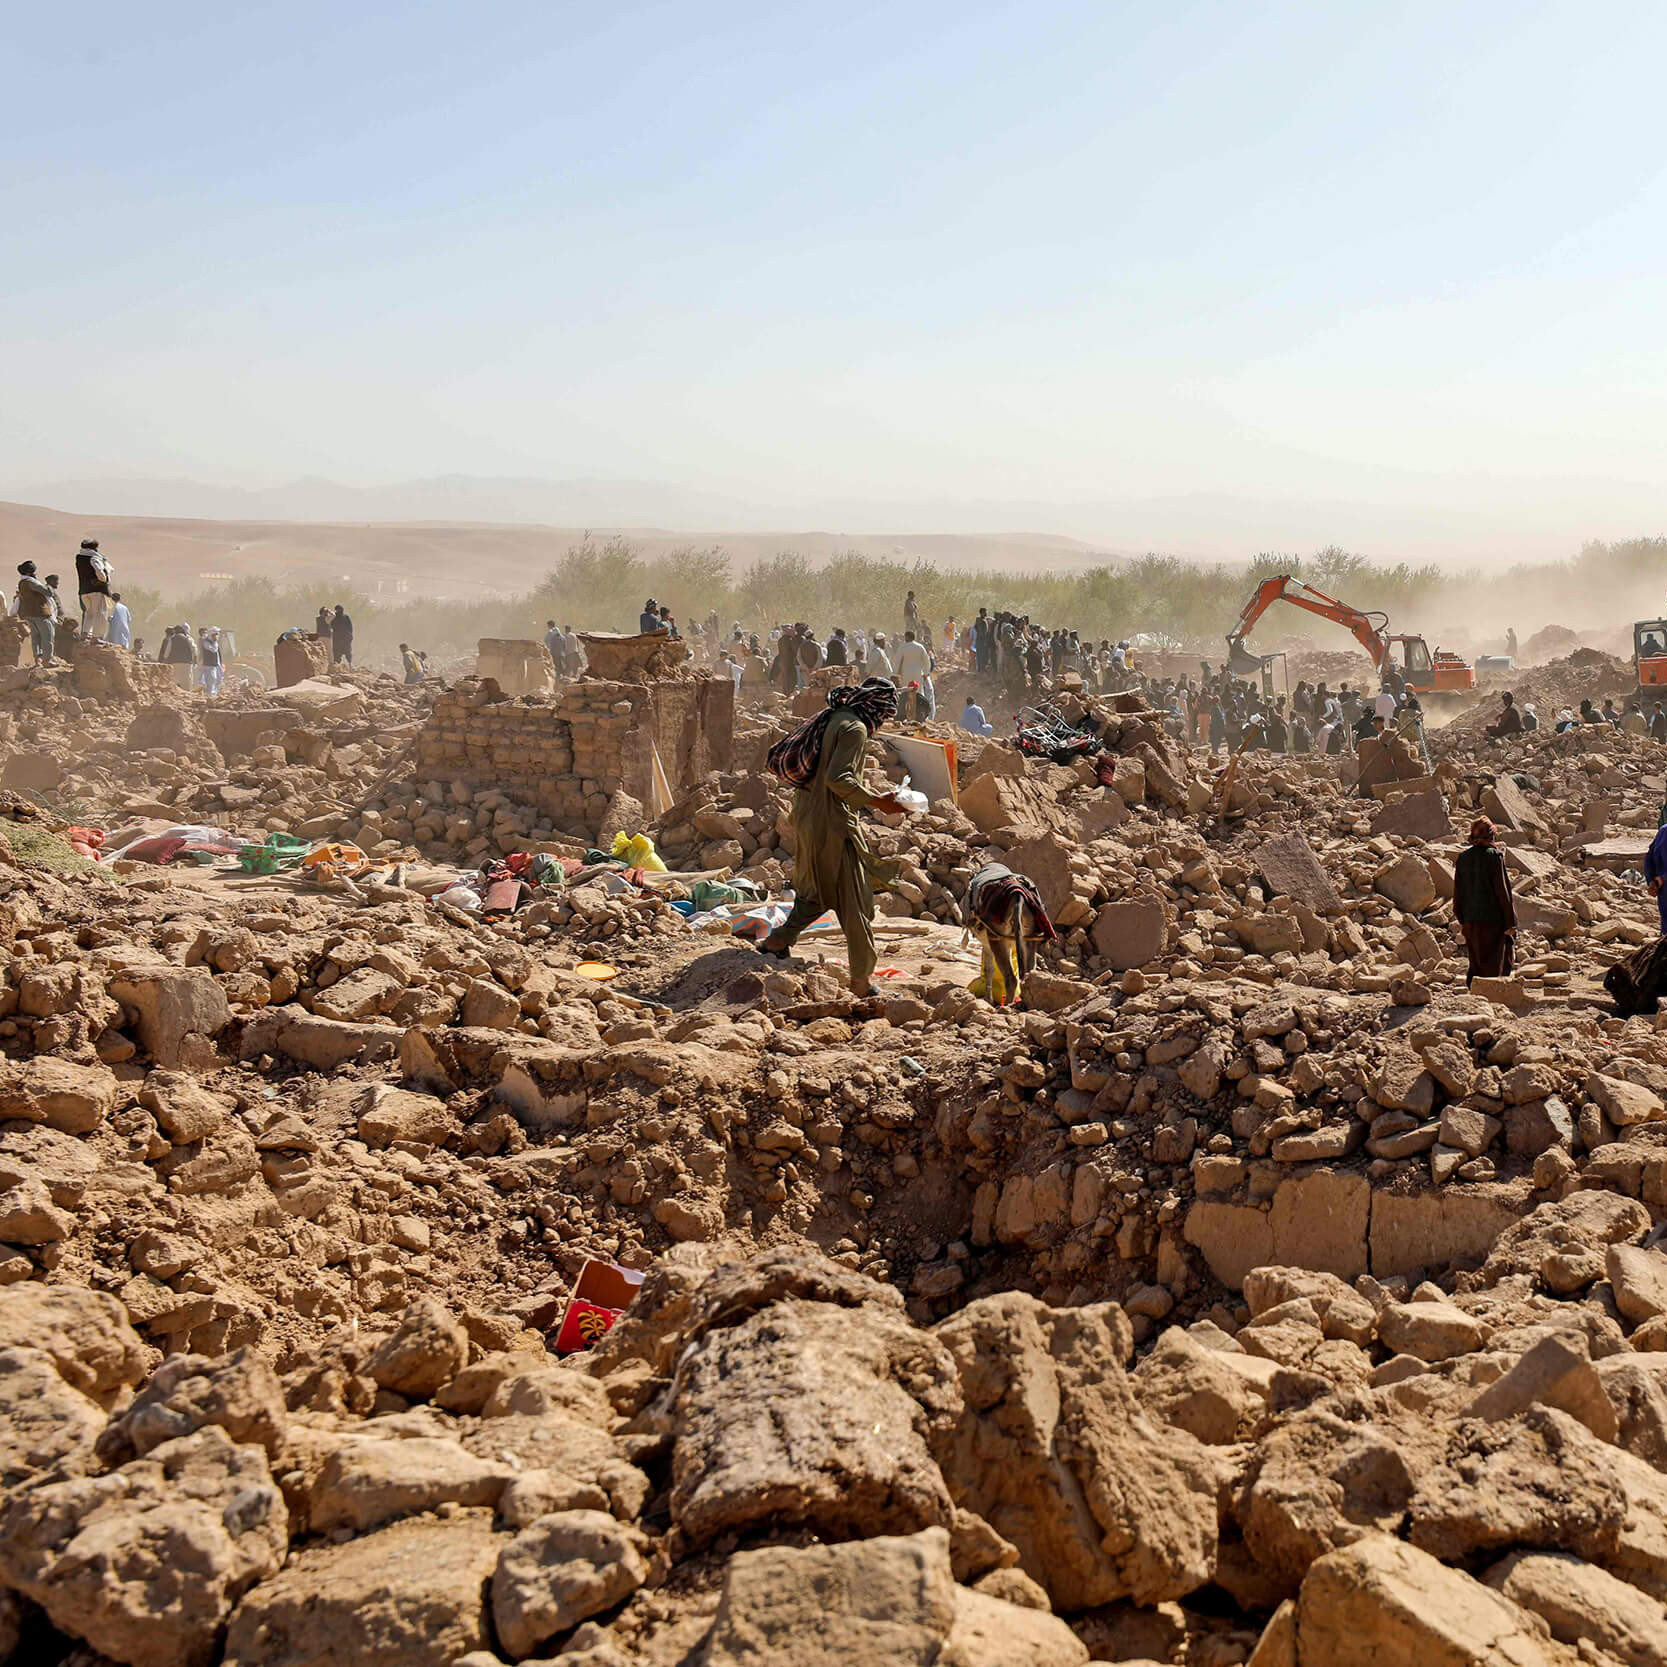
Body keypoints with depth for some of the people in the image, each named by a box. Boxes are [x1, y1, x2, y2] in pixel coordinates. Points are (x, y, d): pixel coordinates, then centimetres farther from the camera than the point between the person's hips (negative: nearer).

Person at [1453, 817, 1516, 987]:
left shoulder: (1463, 857, 4)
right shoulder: (1494, 856, -11)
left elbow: (1457, 891, 8)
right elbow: (1502, 890, -12)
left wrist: (1461, 921, 16)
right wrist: (1510, 922, -7)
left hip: (1471, 920, 5)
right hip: (1493, 920, -5)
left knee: (1476, 964, 14)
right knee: (1495, 965, 3)